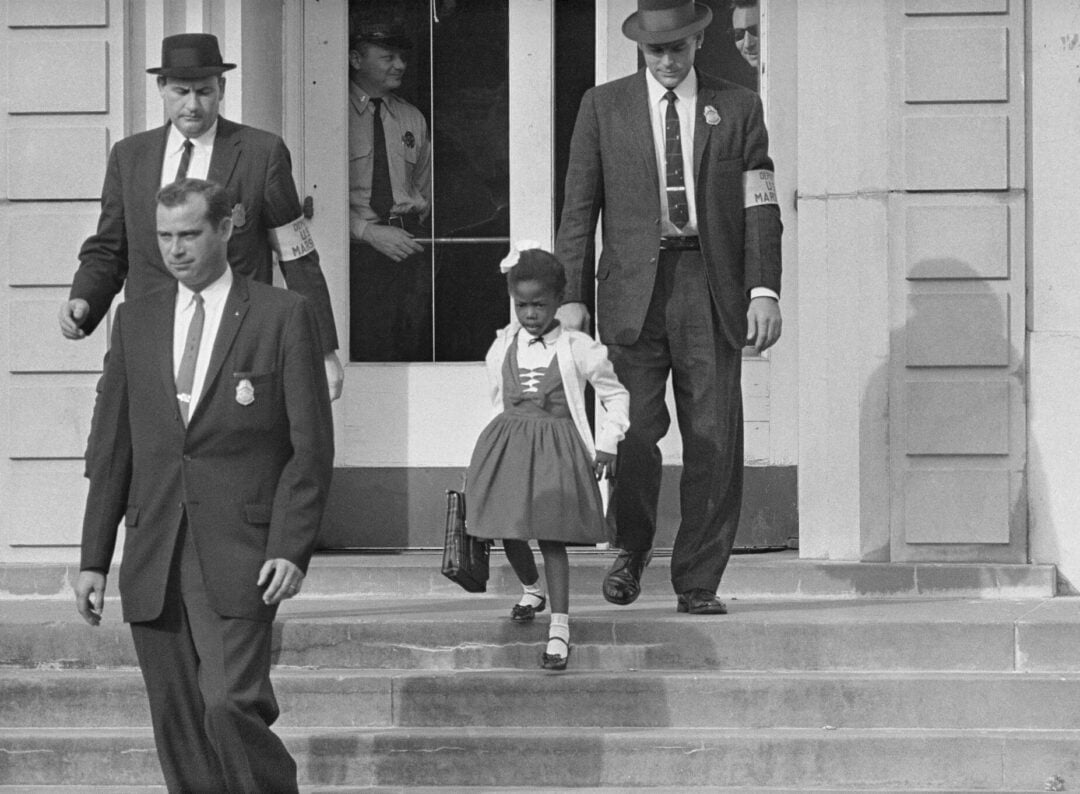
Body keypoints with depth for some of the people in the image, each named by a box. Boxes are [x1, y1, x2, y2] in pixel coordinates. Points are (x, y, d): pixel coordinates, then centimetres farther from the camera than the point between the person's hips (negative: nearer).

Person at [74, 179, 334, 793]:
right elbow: (113, 448, 14)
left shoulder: (283, 316, 1)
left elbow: (312, 447, -2)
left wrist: (291, 548, -11)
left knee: (232, 706, -18)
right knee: (179, 731, 5)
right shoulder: (135, 320, 13)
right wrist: (94, 559, 9)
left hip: (240, 557, -4)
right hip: (154, 557, 4)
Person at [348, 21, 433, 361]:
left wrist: (413, 224, 11)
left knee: (415, 344, -5)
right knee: (366, 347, -12)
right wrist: (370, 232, -13)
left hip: (409, 243, 4)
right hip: (357, 245, -4)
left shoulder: (412, 119, 16)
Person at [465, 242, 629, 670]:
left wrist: (607, 443, 2)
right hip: (507, 442, 4)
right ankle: (532, 589, 38)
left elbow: (615, 394, 6)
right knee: (509, 532, 7)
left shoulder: (577, 348, -4)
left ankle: (560, 626, -10)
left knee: (551, 534, -11)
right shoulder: (502, 348, 5)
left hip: (557, 447, -4)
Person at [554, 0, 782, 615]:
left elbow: (761, 209, 7)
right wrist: (572, 296, 0)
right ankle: (631, 548, 14)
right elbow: (579, 209, 8)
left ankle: (699, 582, 6)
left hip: (711, 287, 1)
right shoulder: (604, 107, 10)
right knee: (634, 429, -11)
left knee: (714, 440, -3)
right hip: (634, 288, 0)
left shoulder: (739, 108, 11)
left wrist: (765, 290, -5)